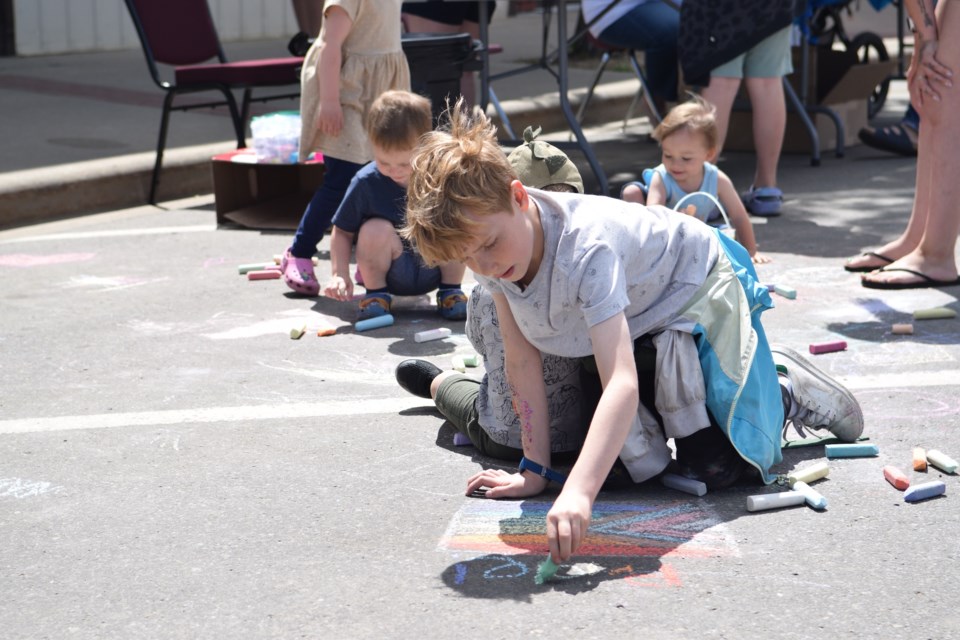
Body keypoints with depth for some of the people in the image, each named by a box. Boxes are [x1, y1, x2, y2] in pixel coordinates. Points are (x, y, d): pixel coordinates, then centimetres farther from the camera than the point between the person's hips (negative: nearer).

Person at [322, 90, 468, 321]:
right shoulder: (366, 183, -15)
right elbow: (342, 232, -7)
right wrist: (339, 274, -19)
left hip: (434, 270, 1)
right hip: (388, 273, -1)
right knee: (375, 229, -30)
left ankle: (450, 291, -2)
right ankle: (375, 294, -4)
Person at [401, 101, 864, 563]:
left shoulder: (587, 248, -43)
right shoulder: (492, 253, -22)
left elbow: (622, 383, -52)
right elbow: (521, 361, -13)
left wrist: (578, 493, -64)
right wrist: (534, 471, -13)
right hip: (632, 316, 6)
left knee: (714, 466, -14)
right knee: (637, 462, 4)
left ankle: (785, 390, 14)